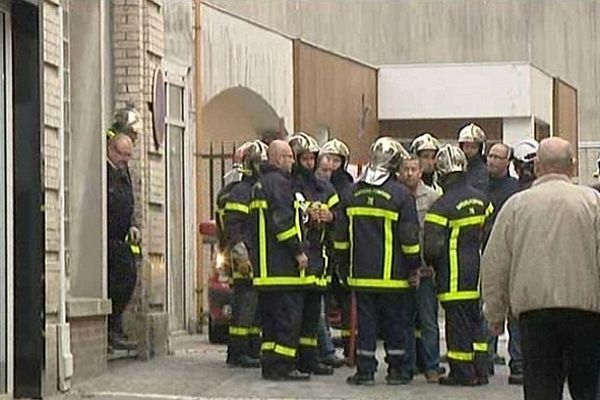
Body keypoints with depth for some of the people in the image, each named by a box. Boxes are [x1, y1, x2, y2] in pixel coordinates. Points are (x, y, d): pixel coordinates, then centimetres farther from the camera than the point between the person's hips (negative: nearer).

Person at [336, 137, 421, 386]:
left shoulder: (353, 193, 4)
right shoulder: (400, 194, -9)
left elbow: (341, 236, 8)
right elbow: (410, 237, -8)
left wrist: (344, 266, 17)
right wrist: (414, 267, 2)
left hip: (360, 272, 3)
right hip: (392, 273, -3)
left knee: (365, 320, 7)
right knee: (395, 321, 7)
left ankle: (365, 370, 6)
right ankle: (397, 370, 12)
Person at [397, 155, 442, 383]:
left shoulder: (433, 197, -2)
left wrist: (427, 266, -9)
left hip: (425, 268, -3)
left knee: (428, 320, 0)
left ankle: (431, 367, 6)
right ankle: (407, 365, 17)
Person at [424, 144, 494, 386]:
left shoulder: (442, 206, -16)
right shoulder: (481, 200, 4)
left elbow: (432, 246, -18)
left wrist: (431, 263, 2)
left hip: (454, 278, -6)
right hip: (478, 275, 6)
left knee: (458, 323, 0)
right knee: (476, 321, 14)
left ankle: (462, 373, 4)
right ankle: (480, 371, 17)